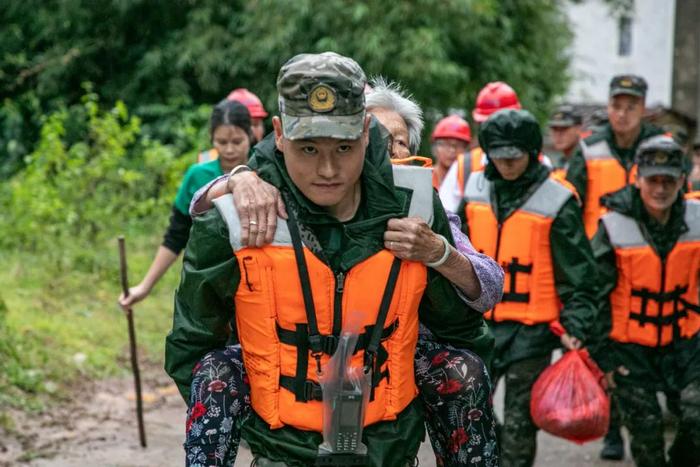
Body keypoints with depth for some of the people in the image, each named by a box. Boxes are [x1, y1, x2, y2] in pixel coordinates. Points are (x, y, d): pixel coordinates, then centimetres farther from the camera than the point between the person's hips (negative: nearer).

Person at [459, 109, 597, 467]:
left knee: (519, 424, 4)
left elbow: (578, 274, -7)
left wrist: (575, 328, -14)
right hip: (478, 323, 4)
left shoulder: (557, 201, -9)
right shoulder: (475, 189, 5)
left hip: (531, 330, -4)